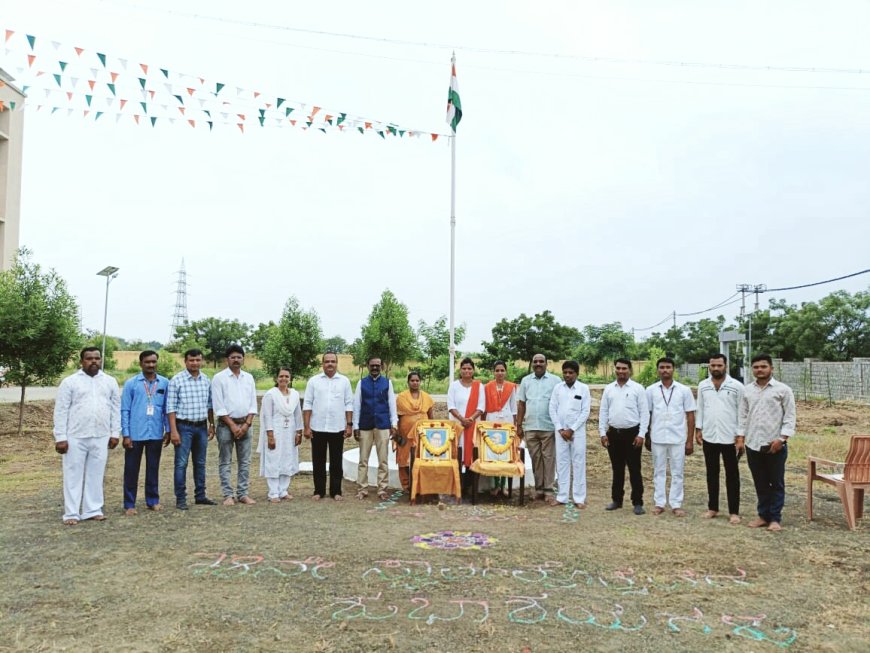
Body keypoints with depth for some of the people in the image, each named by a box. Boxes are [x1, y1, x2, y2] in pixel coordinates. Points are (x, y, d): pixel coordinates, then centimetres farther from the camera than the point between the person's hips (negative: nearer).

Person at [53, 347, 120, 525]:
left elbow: (116, 409, 9)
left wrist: (115, 433, 4)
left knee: (96, 475, 9)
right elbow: (61, 411, -3)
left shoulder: (110, 382, 7)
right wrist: (60, 437, -8)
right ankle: (71, 513, 10)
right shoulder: (70, 382, -2)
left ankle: (93, 510, 18)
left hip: (101, 437, 3)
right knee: (73, 475, 3)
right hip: (75, 437, -2)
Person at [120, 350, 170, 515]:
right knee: (131, 469, 6)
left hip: (156, 434, 2)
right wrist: (126, 434, -6)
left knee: (153, 469, 12)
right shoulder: (131, 383, -2)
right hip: (135, 434, -2)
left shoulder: (165, 383, 3)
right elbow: (125, 410, -2)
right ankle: (129, 504, 15)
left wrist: (168, 430, 7)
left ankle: (153, 500, 23)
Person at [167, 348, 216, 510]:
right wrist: (173, 431, -13)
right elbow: (171, 407, -9)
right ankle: (180, 499, 8)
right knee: (181, 463, -1)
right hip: (184, 427, -5)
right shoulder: (176, 380, -7)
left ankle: (200, 496, 21)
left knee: (200, 463, 12)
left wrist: (211, 425, 12)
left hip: (202, 427, 5)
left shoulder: (206, 380, 7)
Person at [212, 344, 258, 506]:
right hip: (226, 424, -4)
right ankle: (228, 495, 8)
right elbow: (219, 406, -10)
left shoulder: (249, 378, 7)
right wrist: (233, 426, -13)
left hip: (245, 424, 4)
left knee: (245, 462, 7)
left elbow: (253, 404, 6)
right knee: (225, 462, 2)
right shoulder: (219, 378, -5)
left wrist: (246, 424, -6)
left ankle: (243, 494, 14)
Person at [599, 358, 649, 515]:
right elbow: (603, 412, 8)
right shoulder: (608, 389, 7)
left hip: (632, 433, -3)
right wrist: (602, 433, 3)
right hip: (613, 433, 4)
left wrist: (641, 434, -11)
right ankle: (616, 500, 22)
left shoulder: (638, 389, -3)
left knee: (634, 470, 2)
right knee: (617, 469, 12)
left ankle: (638, 503, 10)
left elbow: (644, 413, -5)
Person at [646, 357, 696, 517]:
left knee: (677, 472, 6)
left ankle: (676, 504, 15)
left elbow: (690, 416, 1)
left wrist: (689, 441, -1)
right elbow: (646, 415, 6)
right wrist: (646, 437, 5)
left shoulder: (684, 390, -1)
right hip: (657, 438, 1)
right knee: (659, 472, 9)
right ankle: (659, 503, 16)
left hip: (678, 438, -1)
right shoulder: (651, 390, 1)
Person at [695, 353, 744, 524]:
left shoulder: (736, 386, -5)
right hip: (709, 437, 3)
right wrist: (698, 429, 5)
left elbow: (742, 412, -4)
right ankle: (712, 507, 22)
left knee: (732, 475, 5)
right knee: (712, 474, 12)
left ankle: (734, 511, 12)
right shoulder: (703, 386, 6)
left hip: (729, 437, -3)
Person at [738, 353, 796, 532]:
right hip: (753, 444, 4)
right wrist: (741, 437, 4)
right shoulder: (747, 390, 9)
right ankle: (763, 515, 22)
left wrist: (782, 438, -13)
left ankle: (775, 518, 13)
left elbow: (790, 416, -6)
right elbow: (743, 415, 11)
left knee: (776, 483, 5)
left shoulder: (783, 389, -3)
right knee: (760, 483, 12)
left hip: (775, 444, -4)